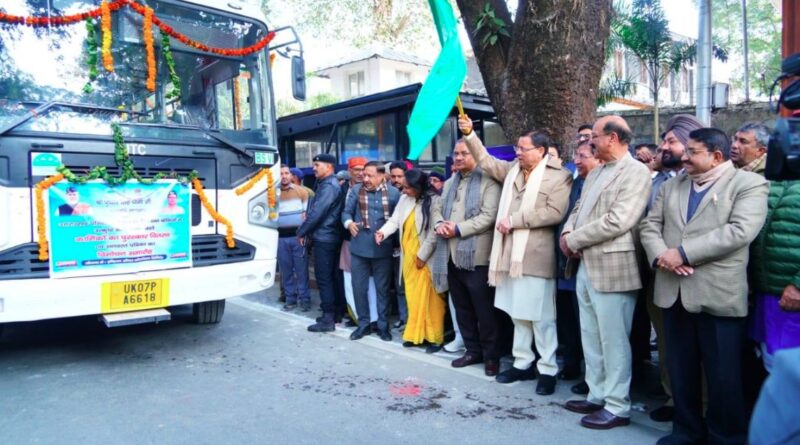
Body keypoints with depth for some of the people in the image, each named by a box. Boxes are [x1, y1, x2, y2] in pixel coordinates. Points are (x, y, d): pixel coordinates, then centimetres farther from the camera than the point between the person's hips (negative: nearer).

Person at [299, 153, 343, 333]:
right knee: (329, 277, 14)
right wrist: (307, 222, 8)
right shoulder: (327, 184, 17)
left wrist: (301, 232, -10)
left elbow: (316, 214, -20)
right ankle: (331, 313, 22)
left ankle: (328, 319, -1)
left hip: (323, 238, -10)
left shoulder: (328, 186, -15)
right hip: (327, 237, 10)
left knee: (324, 278, -6)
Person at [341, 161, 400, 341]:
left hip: (383, 248, -1)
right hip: (359, 247, 1)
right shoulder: (356, 190, 1)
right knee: (359, 287, 8)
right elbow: (346, 212, 2)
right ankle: (363, 323, 24)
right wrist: (349, 223, -18)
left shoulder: (393, 192, 0)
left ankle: (383, 325, 24)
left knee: (382, 288, 10)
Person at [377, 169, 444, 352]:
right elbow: (395, 221, 4)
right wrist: (383, 232, -17)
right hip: (409, 257, 6)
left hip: (426, 258, -6)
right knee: (413, 297, 11)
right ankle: (416, 334, 21)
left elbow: (435, 233, -17)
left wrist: (422, 256, -13)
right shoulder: (404, 200, 4)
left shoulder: (434, 201, -16)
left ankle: (434, 337, 12)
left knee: (429, 298, 1)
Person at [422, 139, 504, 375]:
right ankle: (472, 350, 27)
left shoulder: (488, 181, -6)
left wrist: (458, 229, -16)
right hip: (451, 255, 8)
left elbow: (489, 216, -16)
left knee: (484, 310, -1)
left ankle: (491, 355, 12)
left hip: (476, 255, -7)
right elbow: (438, 209, 19)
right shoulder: (449, 183, 20)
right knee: (462, 308, 15)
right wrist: (440, 224, -4)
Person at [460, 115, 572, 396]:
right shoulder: (512, 170, 13)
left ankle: (548, 370, 13)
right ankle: (523, 363, 26)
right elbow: (486, 161, 20)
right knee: (518, 313, 14)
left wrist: (514, 220, -16)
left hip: (536, 256, -6)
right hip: (511, 254, 7)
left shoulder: (558, 176, -6)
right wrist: (469, 134, 7)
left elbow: (555, 212, -17)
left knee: (541, 316, 1)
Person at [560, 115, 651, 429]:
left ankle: (617, 407, 15)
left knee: (613, 341, 2)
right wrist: (567, 233, -3)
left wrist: (574, 240, -14)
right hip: (585, 266, 9)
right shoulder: (595, 173, 18)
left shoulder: (636, 171, -12)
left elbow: (617, 221, -21)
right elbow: (579, 209, 18)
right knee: (591, 338, 16)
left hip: (611, 268, -9)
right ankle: (597, 396, 29)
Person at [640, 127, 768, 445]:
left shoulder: (749, 184, -3)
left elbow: (739, 231, -17)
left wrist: (683, 252, -18)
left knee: (723, 375, 6)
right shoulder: (671, 186, 15)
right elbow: (650, 224, 10)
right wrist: (660, 255, -11)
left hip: (718, 294, -5)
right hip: (674, 292, 6)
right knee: (680, 369, 15)